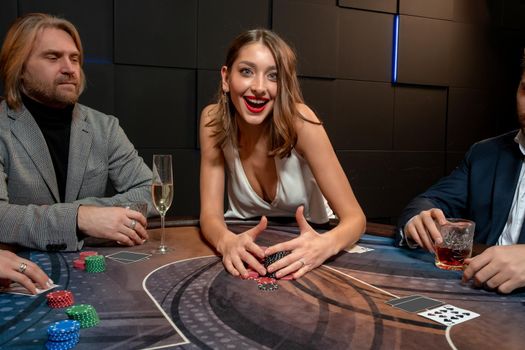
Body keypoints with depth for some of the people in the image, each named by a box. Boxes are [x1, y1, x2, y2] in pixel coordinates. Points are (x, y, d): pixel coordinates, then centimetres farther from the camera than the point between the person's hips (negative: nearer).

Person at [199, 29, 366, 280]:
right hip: (248, 241, 0)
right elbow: (210, 213, -18)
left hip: (303, 242, 0)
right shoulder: (214, 120, -16)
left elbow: (354, 217, -24)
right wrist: (227, 241, -41)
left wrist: (324, 245, -45)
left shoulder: (298, 120, -23)